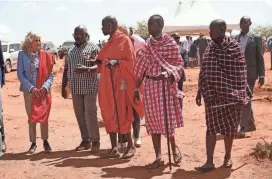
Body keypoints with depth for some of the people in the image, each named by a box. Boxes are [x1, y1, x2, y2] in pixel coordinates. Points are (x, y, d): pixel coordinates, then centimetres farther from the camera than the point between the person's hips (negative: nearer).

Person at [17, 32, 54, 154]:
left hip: (44, 91, 1)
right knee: (31, 118, 6)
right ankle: (33, 143, 16)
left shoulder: (45, 55, 1)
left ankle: (45, 141, 21)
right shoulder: (22, 55, -2)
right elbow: (20, 74, -5)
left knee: (44, 118, 6)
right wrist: (31, 88, -14)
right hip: (29, 91, -1)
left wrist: (45, 87, -14)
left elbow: (51, 75, 2)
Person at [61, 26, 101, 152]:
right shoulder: (70, 51, 16)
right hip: (75, 88, 6)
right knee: (79, 115, 7)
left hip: (89, 87, -5)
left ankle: (95, 141, 2)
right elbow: (66, 69, 17)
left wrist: (86, 69, -25)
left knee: (90, 113, -6)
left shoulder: (93, 48, -2)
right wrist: (63, 87, 13)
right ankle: (85, 140, 16)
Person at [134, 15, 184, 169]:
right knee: (153, 121, 5)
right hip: (150, 85, 5)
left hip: (165, 84, -5)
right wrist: (137, 88, 7)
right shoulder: (147, 45, 8)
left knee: (167, 119, -2)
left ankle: (174, 148, 26)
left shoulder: (171, 43, -5)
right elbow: (142, 67, 10)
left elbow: (179, 64, -7)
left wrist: (168, 73, -26)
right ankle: (159, 157, 13)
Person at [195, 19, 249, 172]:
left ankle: (228, 156, 29)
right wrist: (200, 91, 11)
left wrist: (240, 96, -14)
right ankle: (209, 162, 4)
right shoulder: (209, 48, 6)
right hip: (212, 95, 4)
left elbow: (240, 73, -11)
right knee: (211, 127, 2)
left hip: (230, 95, -4)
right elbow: (203, 71, 11)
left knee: (229, 128, 10)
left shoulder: (234, 48, -10)